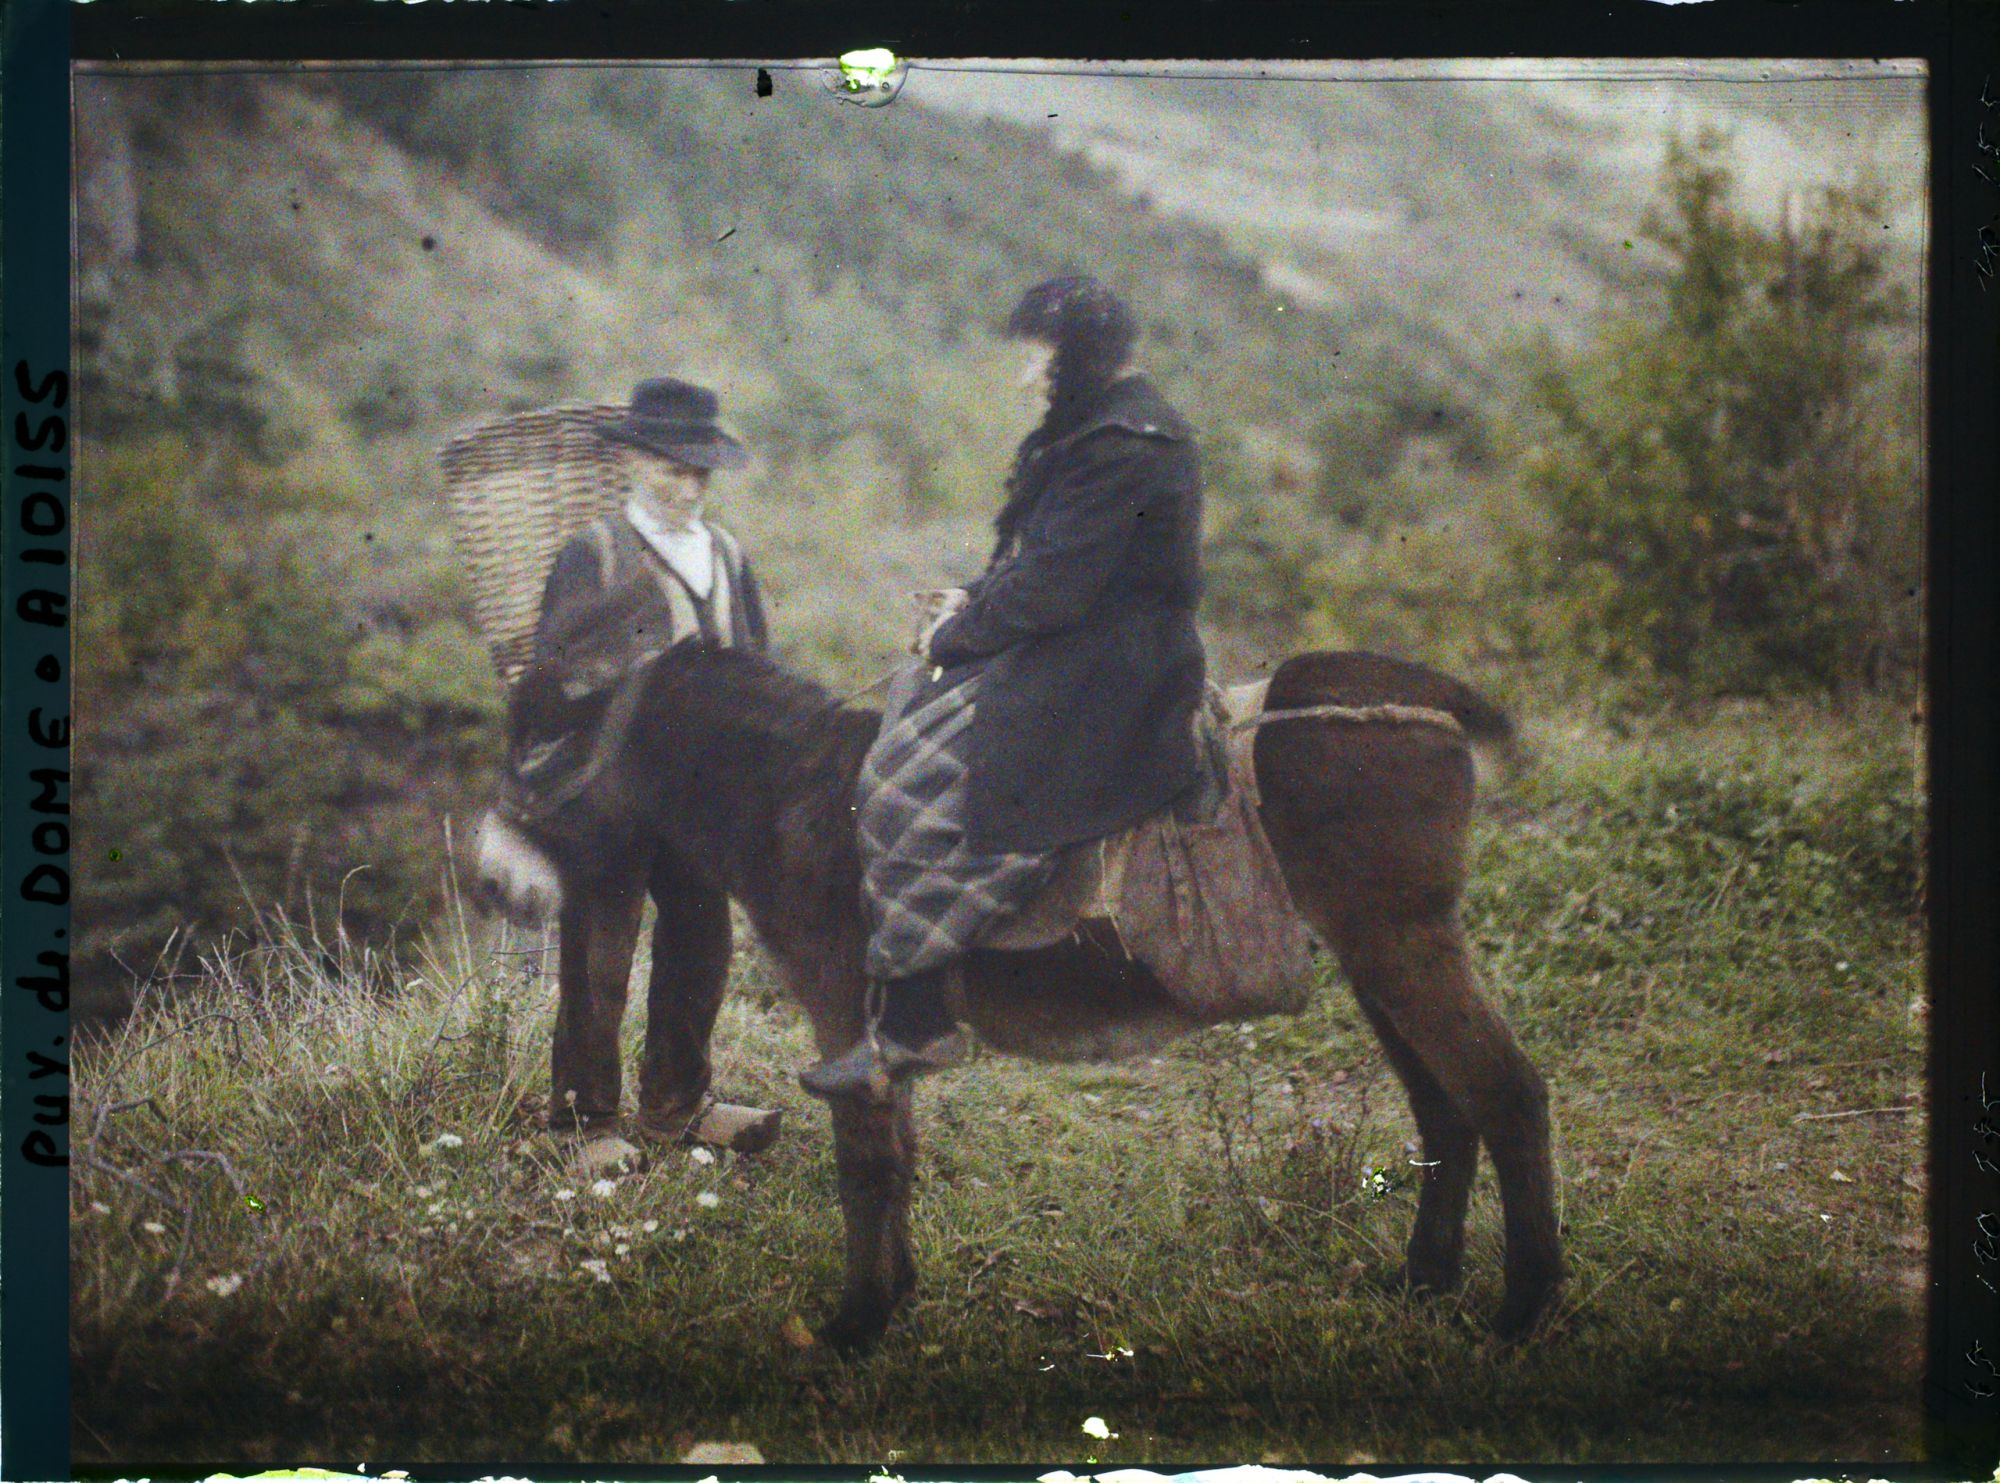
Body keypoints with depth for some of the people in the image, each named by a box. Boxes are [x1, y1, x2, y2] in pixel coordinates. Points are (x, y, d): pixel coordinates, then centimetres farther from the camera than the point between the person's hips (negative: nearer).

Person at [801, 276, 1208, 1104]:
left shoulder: (1123, 446, -18)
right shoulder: (1101, 428, 15)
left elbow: (1051, 590, -21)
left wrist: (957, 637, -9)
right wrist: (975, 601, 7)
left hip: (1100, 678, -11)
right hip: (1086, 654, 11)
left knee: (917, 785, -17)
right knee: (906, 716, 15)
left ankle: (909, 1026, -15)